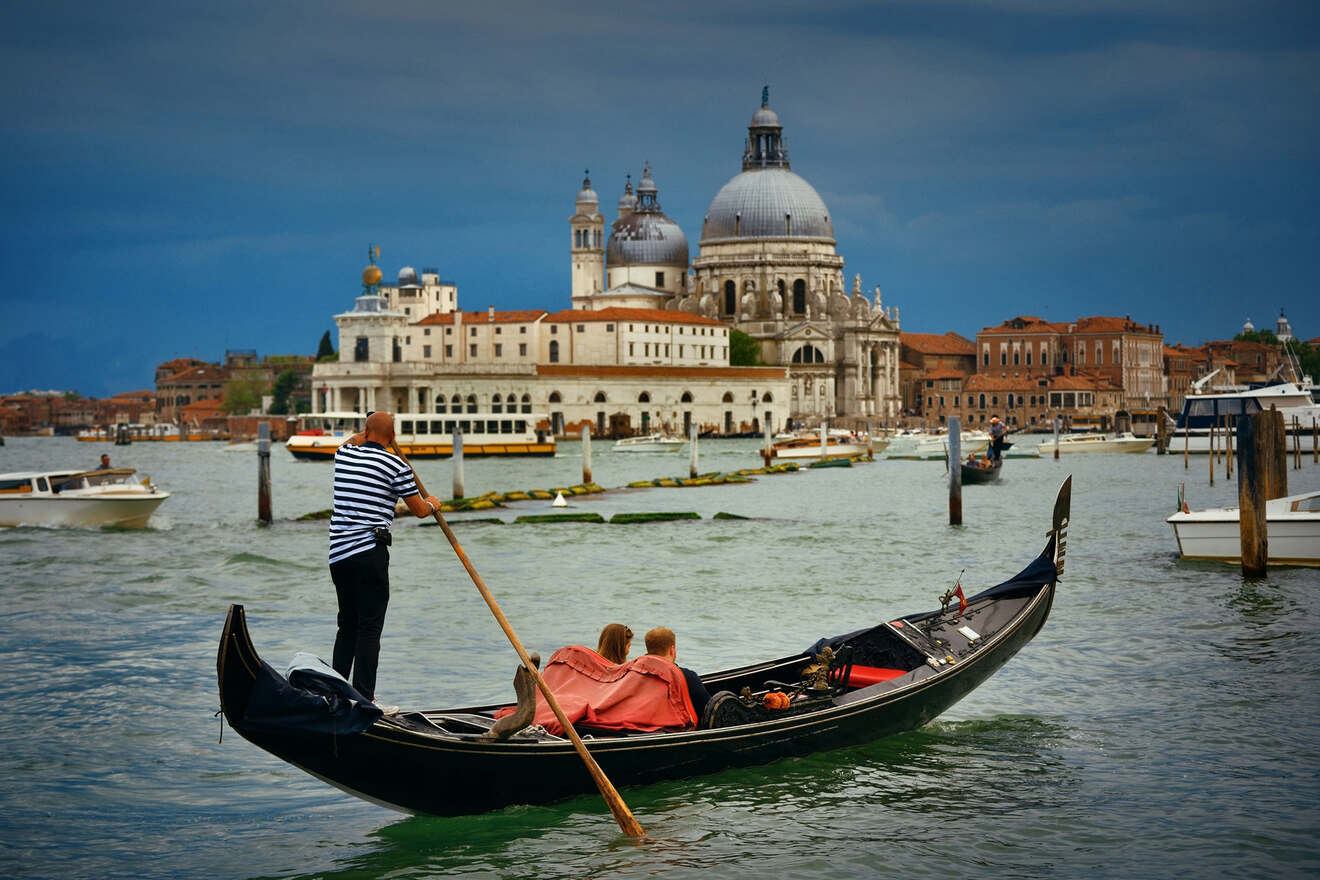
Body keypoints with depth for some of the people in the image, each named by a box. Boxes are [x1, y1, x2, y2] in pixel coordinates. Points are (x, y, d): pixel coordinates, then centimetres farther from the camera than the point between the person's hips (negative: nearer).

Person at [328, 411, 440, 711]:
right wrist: (432, 503, 26)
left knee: (347, 625, 16)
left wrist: (363, 434, 57)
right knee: (369, 627, -4)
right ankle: (364, 699, -7)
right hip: (369, 553, -6)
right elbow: (419, 510, 4)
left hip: (338, 552, 6)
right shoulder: (395, 465, -5)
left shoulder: (344, 454, 11)